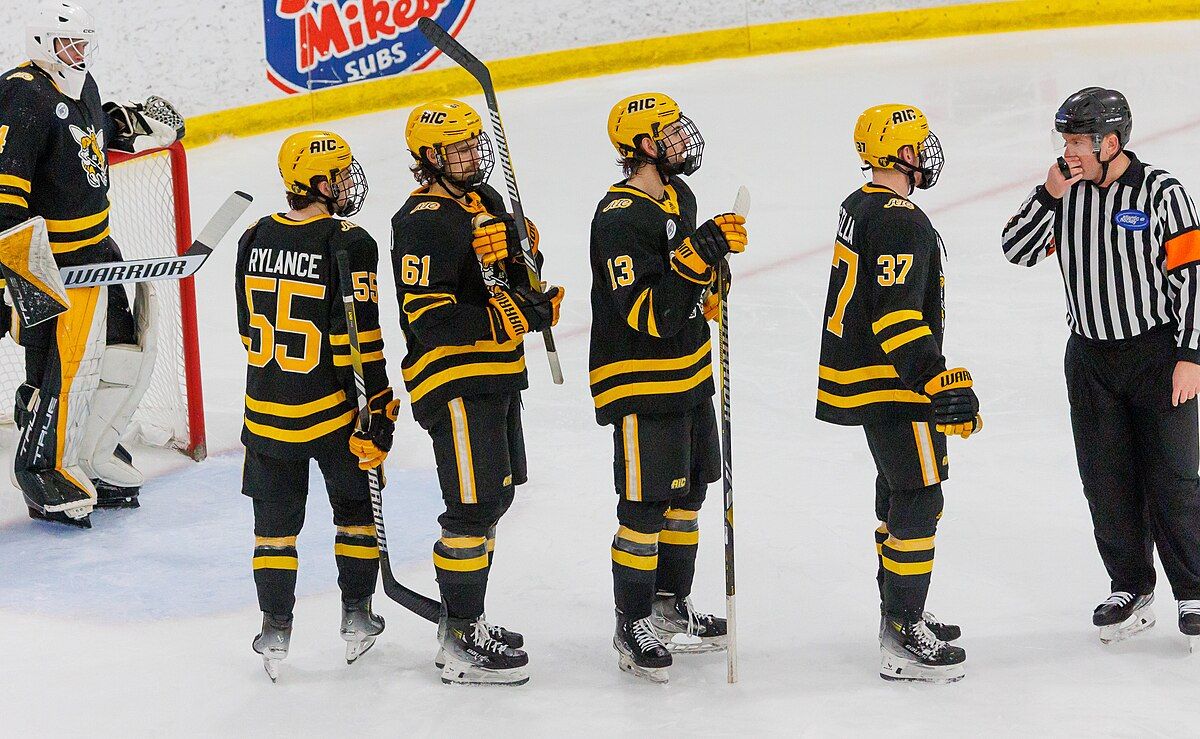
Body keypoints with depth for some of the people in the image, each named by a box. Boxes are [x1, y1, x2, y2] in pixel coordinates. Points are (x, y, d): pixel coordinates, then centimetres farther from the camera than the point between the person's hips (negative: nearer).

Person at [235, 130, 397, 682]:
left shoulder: (255, 239, 2)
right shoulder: (349, 244, -16)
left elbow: (249, 327, 11)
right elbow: (360, 341, -18)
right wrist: (379, 413, -13)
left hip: (267, 410, 4)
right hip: (332, 409, -4)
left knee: (275, 521, 13)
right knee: (357, 508, 17)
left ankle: (275, 631, 14)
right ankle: (356, 617, 23)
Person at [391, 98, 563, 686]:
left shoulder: (486, 201, 14)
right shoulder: (422, 222, -16)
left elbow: (517, 284, 18)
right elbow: (431, 319, -23)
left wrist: (522, 252, -4)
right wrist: (513, 318, -23)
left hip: (497, 376, 10)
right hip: (452, 381, -10)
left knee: (496, 496, 18)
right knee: (474, 506, -10)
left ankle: (464, 620, 31)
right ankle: (461, 643, -3)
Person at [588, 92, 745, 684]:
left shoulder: (679, 196, 7)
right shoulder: (620, 219, -23)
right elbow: (650, 314, -29)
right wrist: (698, 257, -35)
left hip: (688, 373, 10)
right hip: (640, 384, -10)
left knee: (688, 492, 18)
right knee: (645, 506, -4)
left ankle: (672, 607, 34)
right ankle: (633, 626, 10)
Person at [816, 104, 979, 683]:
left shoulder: (860, 206, 12)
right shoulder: (900, 221, -20)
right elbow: (896, 315, -28)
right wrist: (941, 382, -31)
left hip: (859, 372, 11)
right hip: (893, 384, -11)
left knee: (898, 492, 20)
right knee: (918, 500, -8)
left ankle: (899, 613, 33)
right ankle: (903, 642, -7)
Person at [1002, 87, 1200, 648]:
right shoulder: (1066, 189, 1)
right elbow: (1018, 251, -3)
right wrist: (1050, 195, -16)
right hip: (1090, 355, 4)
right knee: (1107, 479, 7)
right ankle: (1130, 590, 20)